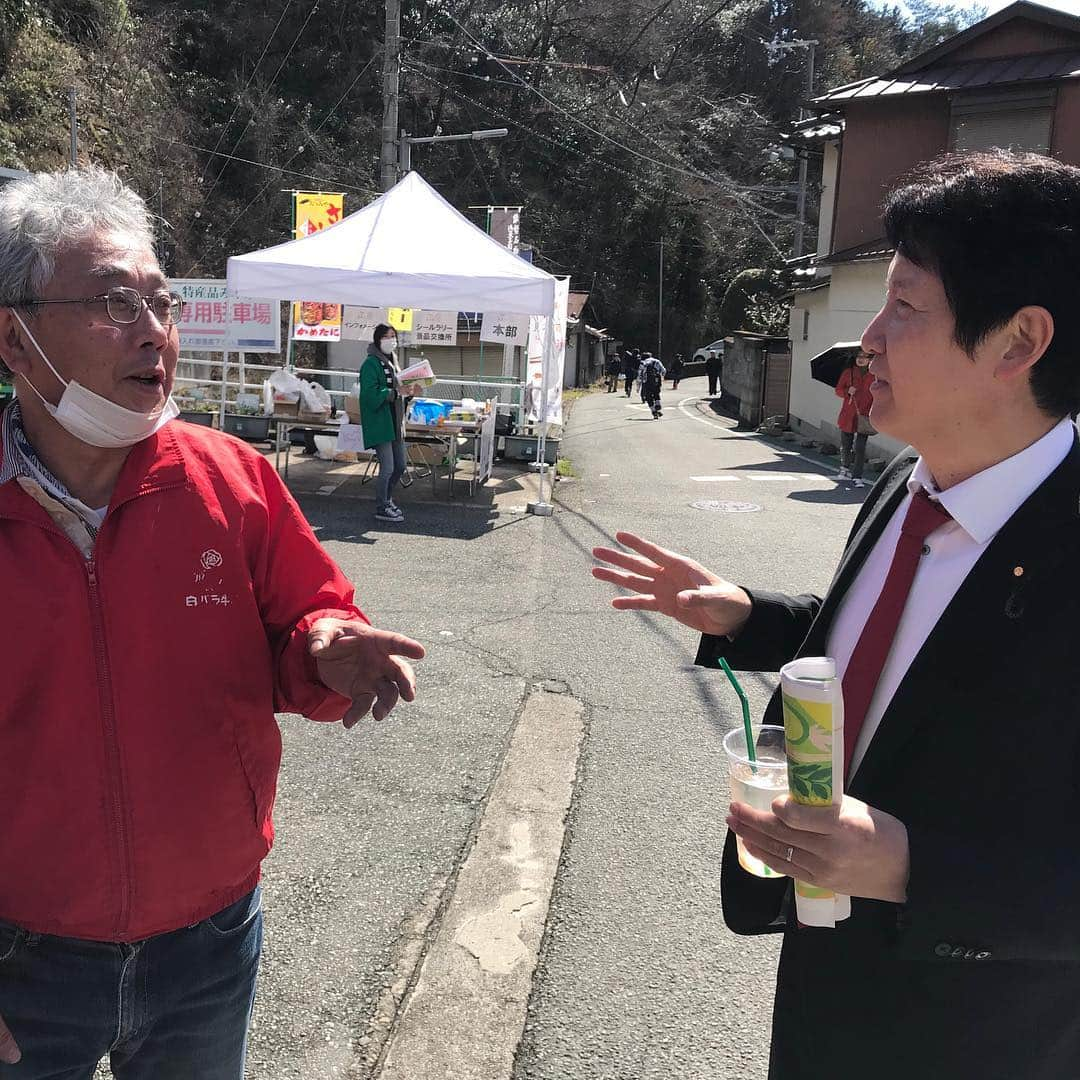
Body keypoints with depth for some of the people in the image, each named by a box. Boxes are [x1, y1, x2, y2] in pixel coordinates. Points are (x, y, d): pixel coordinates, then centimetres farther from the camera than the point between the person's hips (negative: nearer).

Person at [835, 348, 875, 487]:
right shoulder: (848, 373, 5)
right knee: (845, 445, 11)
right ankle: (845, 468, 37)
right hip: (848, 416, 1)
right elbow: (838, 390, 7)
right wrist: (848, 391, -13)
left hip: (864, 416, -1)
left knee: (860, 448, -6)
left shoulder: (873, 376, 4)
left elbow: (876, 395, 5)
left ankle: (857, 477, -2)